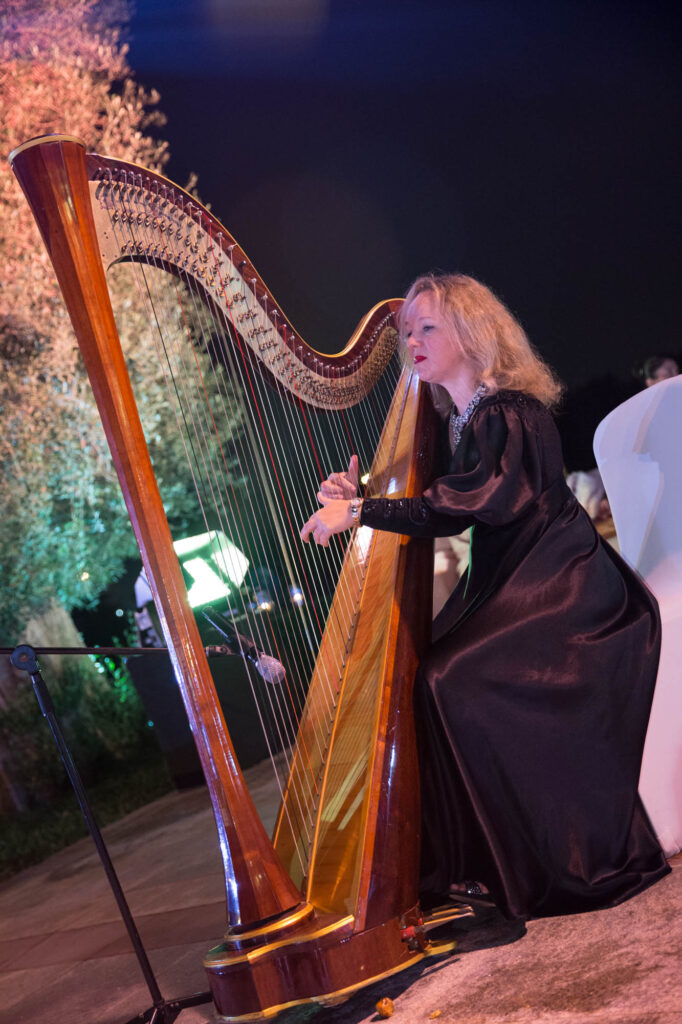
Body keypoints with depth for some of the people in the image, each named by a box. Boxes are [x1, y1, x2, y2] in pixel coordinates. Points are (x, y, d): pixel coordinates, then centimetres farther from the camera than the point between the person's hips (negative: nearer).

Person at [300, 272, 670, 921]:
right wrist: (355, 500, -2)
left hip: (556, 588, -9)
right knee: (414, 673, -3)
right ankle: (472, 864, 5)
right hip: (501, 587, 9)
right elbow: (433, 510, 14)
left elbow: (467, 503, -28)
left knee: (451, 682, -23)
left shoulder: (512, 413, -15)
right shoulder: (454, 421, 13)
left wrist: (358, 512, -27)